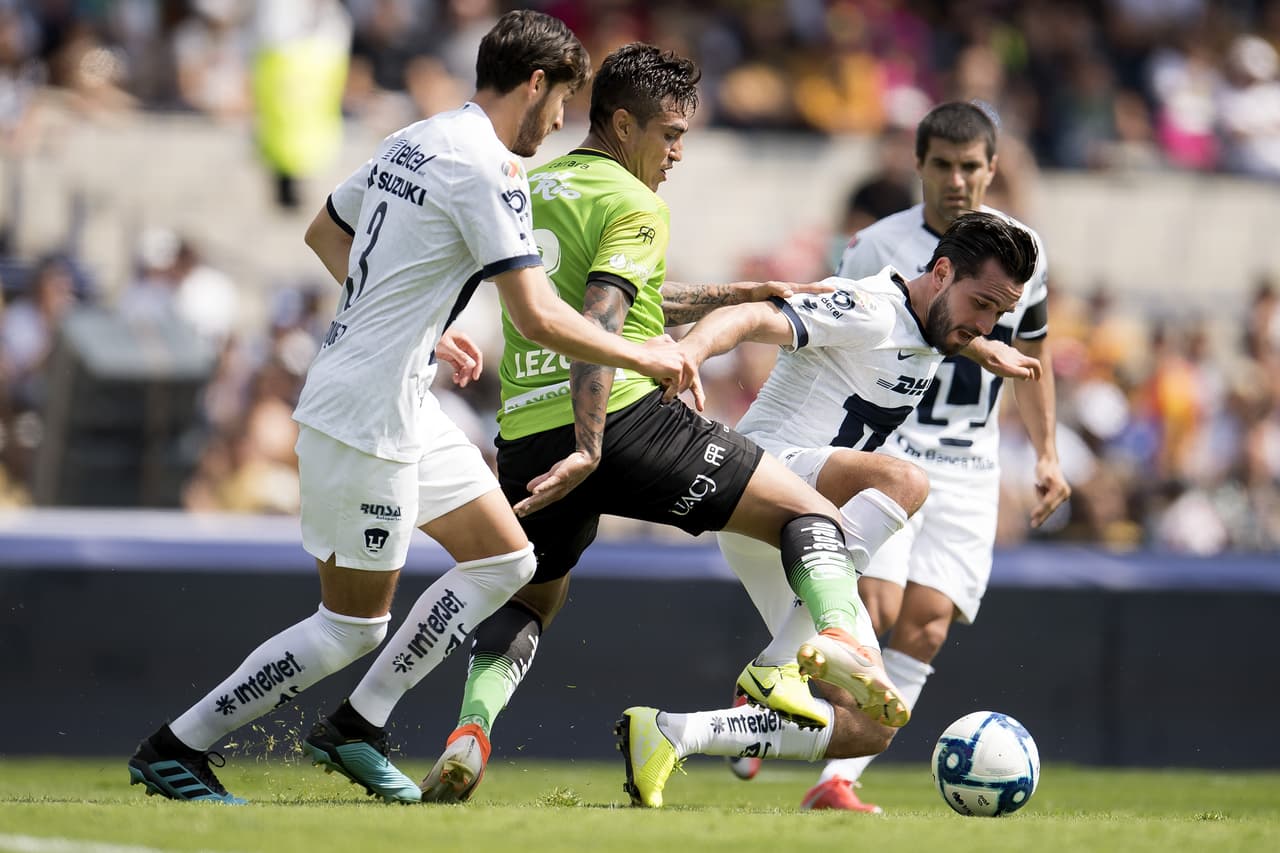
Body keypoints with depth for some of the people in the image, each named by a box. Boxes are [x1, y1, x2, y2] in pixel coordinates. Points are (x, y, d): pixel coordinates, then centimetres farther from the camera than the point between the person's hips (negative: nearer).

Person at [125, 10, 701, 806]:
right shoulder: (487, 168, -18)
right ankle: (174, 750, 5)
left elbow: (325, 233, 25)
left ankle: (355, 727, 14)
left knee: (506, 559, 12)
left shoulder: (411, 142, 11)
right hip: (367, 413, -10)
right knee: (354, 623, -2)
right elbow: (539, 317, -23)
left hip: (405, 405, 10)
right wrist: (645, 357, -10)